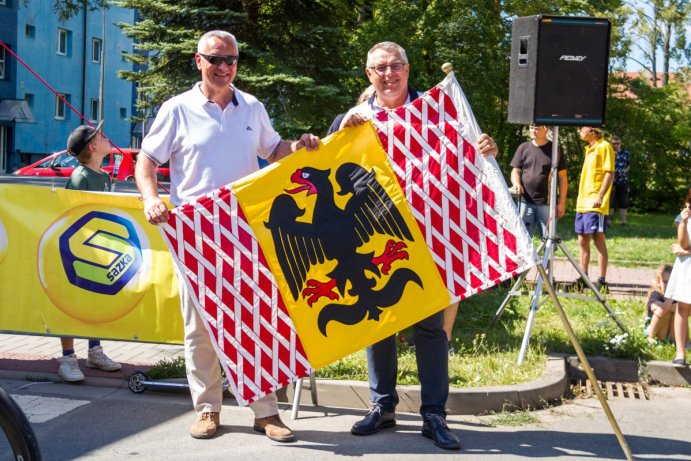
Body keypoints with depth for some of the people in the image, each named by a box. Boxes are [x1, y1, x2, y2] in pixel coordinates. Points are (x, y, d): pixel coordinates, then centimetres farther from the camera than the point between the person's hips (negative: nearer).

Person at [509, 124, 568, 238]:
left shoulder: (555, 149, 3)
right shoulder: (523, 148, 9)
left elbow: (562, 177, 4)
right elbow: (516, 171, 12)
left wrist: (562, 202, -1)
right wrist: (516, 183, -11)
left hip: (547, 203, -2)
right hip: (526, 202, 2)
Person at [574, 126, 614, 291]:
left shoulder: (604, 146, -7)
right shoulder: (589, 149, 18)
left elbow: (609, 173, -14)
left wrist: (600, 196, -22)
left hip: (595, 204, -9)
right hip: (583, 203, 9)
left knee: (598, 239, -8)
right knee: (582, 240, 10)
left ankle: (602, 281, -6)